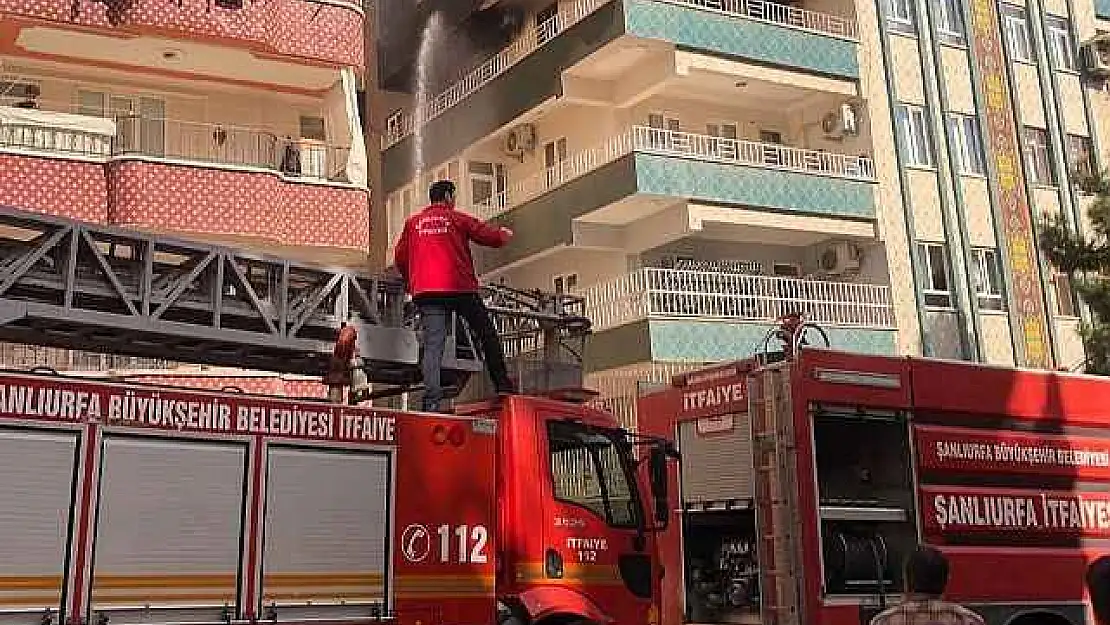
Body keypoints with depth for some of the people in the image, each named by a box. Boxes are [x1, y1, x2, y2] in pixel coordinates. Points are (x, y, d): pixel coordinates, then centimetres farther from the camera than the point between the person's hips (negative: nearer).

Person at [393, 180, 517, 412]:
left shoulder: (412, 223, 15)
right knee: (488, 335, 13)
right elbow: (490, 236, 7)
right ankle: (503, 386, 15)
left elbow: (400, 259, 15)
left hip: (425, 290, 2)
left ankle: (432, 401, -20)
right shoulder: (457, 218, 7)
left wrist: (411, 282, 31)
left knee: (433, 344, -6)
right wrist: (505, 234, 30)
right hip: (460, 287, -2)